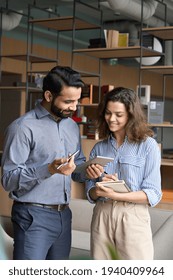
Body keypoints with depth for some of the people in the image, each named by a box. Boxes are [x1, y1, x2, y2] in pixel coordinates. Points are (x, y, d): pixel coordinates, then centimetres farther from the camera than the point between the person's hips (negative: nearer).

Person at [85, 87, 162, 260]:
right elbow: (90, 193, 10)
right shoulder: (99, 148, 10)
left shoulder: (148, 145, -2)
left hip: (133, 218, -3)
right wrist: (100, 189, -13)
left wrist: (116, 195, -19)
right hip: (102, 216, 4)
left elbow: (153, 194, -7)